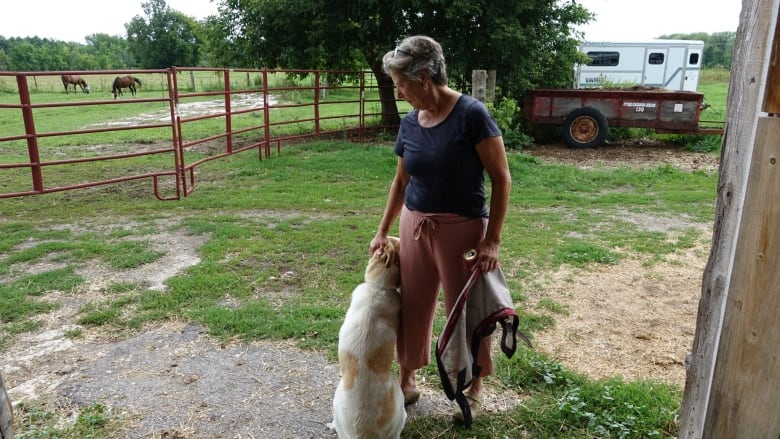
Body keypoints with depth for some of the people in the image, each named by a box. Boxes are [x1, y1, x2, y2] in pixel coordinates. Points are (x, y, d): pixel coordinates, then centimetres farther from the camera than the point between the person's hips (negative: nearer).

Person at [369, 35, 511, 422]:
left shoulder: (471, 114, -16)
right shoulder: (409, 123, 2)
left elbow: (501, 178, -14)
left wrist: (492, 240, -17)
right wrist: (382, 232, 14)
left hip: (462, 229, -5)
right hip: (415, 227, 6)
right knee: (411, 307, 14)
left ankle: (474, 387, 33)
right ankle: (407, 381, 35)